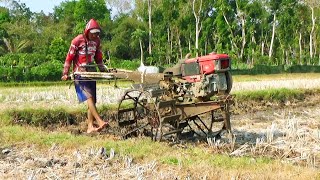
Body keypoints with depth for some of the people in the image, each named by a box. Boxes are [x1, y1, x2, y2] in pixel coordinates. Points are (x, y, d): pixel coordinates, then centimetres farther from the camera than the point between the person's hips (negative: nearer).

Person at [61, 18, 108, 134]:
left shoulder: (96, 41, 11)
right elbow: (69, 57, -5)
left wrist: (103, 70, 14)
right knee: (89, 97, -19)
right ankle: (100, 122, -28)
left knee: (92, 100, 2)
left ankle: (90, 127, 4)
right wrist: (65, 73, -9)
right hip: (80, 73, -6)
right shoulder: (78, 40, -7)